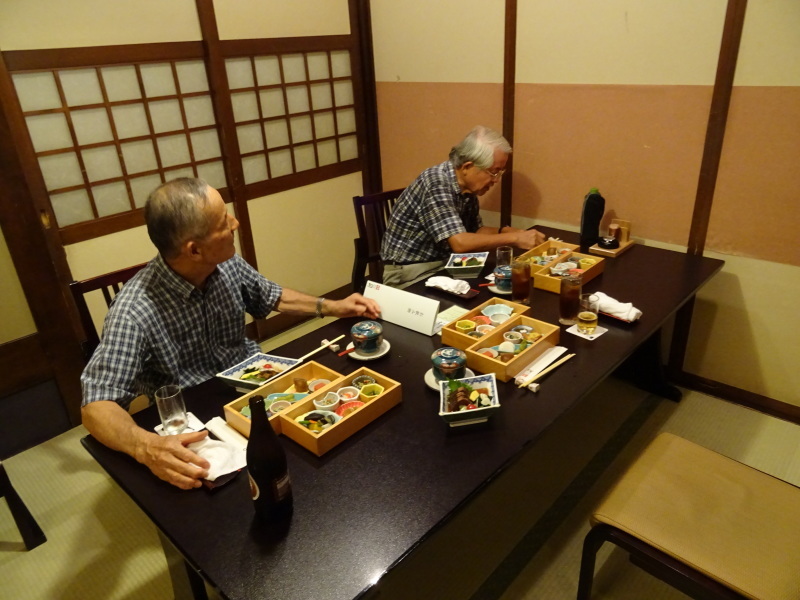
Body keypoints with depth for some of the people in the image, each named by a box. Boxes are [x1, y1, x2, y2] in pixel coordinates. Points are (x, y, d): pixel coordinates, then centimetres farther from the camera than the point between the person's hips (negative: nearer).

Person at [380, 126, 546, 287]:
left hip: (443, 264, 8)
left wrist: (505, 231, -2)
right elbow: (460, 243, -30)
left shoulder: (468, 187, 2)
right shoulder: (436, 184, -23)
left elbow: (474, 231, 16)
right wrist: (513, 238, -21)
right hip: (409, 273, -8)